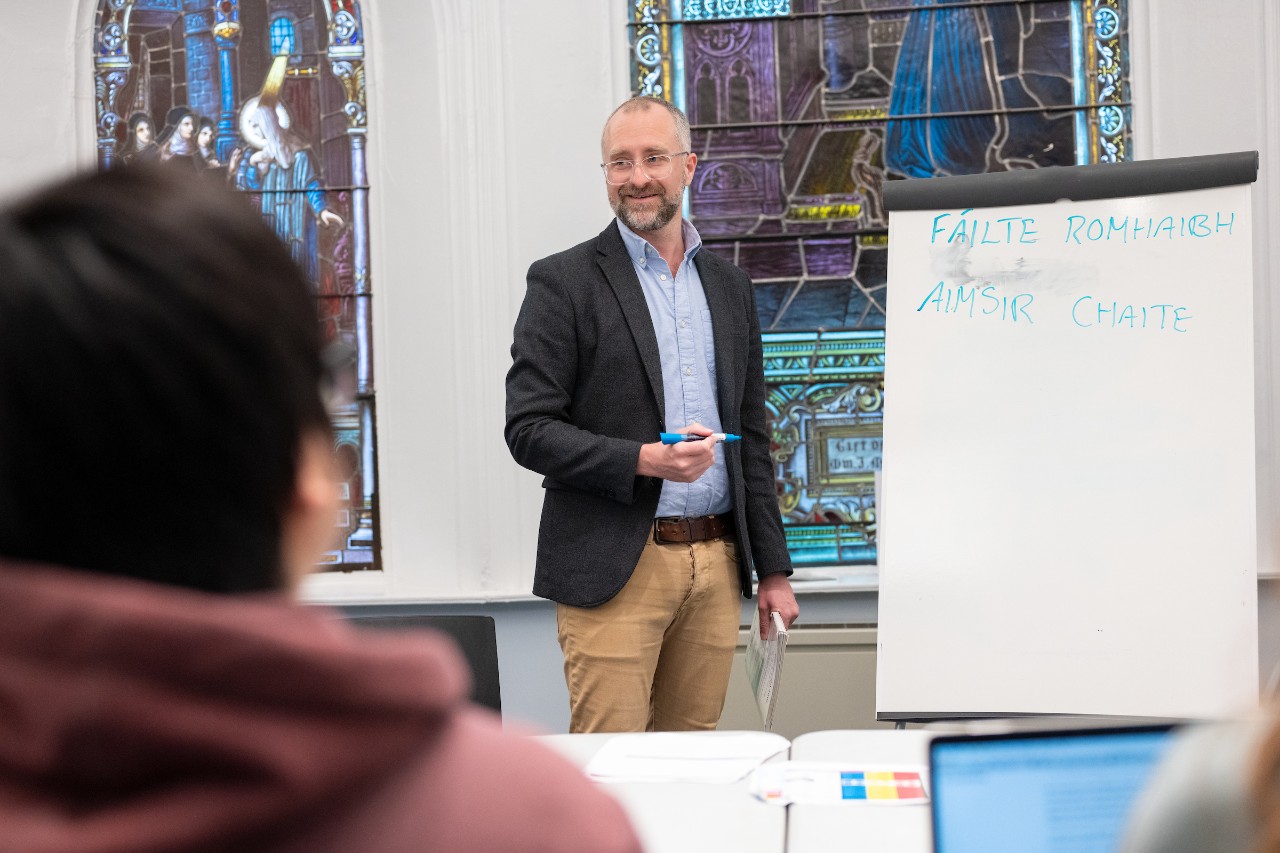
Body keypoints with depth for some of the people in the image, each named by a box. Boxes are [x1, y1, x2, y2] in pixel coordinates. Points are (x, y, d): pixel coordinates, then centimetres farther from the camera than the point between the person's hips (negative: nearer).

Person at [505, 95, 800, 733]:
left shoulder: (728, 286, 15)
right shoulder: (563, 283, -2)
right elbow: (528, 430, -8)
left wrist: (773, 570, 14)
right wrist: (644, 460, -21)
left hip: (715, 565, 5)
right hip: (614, 571, -5)